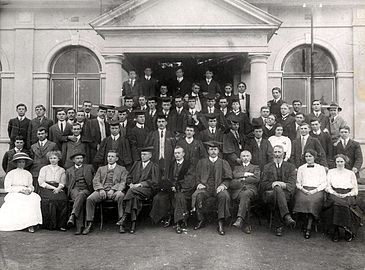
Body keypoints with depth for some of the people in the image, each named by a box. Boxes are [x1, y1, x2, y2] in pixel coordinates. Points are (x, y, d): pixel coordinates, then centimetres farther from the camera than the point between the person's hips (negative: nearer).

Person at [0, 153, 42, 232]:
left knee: (36, 198, -29)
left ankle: (31, 223, -30)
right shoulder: (11, 173, 6)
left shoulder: (28, 174, 18)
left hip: (26, 193, 3)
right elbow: (7, 188, 0)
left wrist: (29, 190, -6)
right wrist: (20, 190, -11)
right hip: (14, 194, -3)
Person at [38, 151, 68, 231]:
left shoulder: (62, 170, 21)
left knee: (63, 199, -31)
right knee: (51, 199, -33)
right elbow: (41, 182, 3)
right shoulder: (44, 169, 15)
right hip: (46, 189, -1)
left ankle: (61, 224, -25)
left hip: (58, 190, 1)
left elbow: (62, 183, 12)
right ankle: (50, 224, -25)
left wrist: (58, 188, -12)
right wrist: (53, 188, -9)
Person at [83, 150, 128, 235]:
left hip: (115, 191, -2)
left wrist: (113, 190, -14)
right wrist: (101, 189, -9)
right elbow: (95, 181, 13)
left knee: (121, 196, -37)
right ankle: (89, 224, -17)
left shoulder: (122, 169, 16)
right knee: (89, 199, -27)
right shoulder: (101, 169, 25)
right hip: (102, 190, 2)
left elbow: (123, 183, 3)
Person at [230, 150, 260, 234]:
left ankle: (240, 219, -51)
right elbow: (234, 175, 9)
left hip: (251, 188, -1)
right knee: (243, 197, -35)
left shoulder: (255, 167, 27)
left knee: (245, 194, -39)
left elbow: (257, 179, 6)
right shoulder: (237, 167, 33)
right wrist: (246, 174, -1)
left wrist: (242, 179, 2)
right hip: (237, 189, 1)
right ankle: (246, 224, -35)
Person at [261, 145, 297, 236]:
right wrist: (272, 184, -12)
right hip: (269, 193, 0)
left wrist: (283, 185, -16)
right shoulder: (267, 167, 22)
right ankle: (287, 217, -50)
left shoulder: (290, 167, 20)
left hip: (285, 193, 1)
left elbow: (292, 185, 6)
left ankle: (279, 226, -37)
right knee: (277, 189, -38)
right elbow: (263, 184, 10)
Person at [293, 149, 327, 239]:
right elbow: (298, 183, 18)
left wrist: (315, 190, -8)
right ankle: (307, 224, -22)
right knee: (303, 199, -33)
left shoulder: (321, 168, 17)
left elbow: (324, 183, 8)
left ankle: (308, 228, -30)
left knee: (314, 201, -33)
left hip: (317, 190, -1)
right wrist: (302, 189, -4)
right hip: (303, 190, 2)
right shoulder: (301, 168, 22)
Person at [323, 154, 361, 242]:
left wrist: (346, 195, -9)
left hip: (347, 195, 0)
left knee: (345, 205, -35)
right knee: (335, 203, -35)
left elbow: (355, 189, 11)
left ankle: (349, 232, -26)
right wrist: (335, 193, -9)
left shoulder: (351, 173, 19)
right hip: (334, 194, 0)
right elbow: (328, 187, 10)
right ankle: (335, 232, -30)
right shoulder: (331, 172, 20)